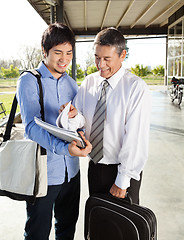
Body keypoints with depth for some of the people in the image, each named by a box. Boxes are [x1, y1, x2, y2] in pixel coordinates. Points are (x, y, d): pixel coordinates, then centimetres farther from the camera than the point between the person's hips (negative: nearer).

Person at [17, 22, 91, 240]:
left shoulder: (71, 84, 8)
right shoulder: (29, 81, -10)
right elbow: (31, 126, -21)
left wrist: (76, 115, -15)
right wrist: (63, 147, -37)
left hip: (71, 170, 6)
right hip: (43, 172, -5)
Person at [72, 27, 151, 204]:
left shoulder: (136, 88, -16)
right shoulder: (88, 82, 1)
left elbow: (136, 138, -18)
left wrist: (122, 180, -17)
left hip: (124, 170, -4)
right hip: (94, 167, 5)